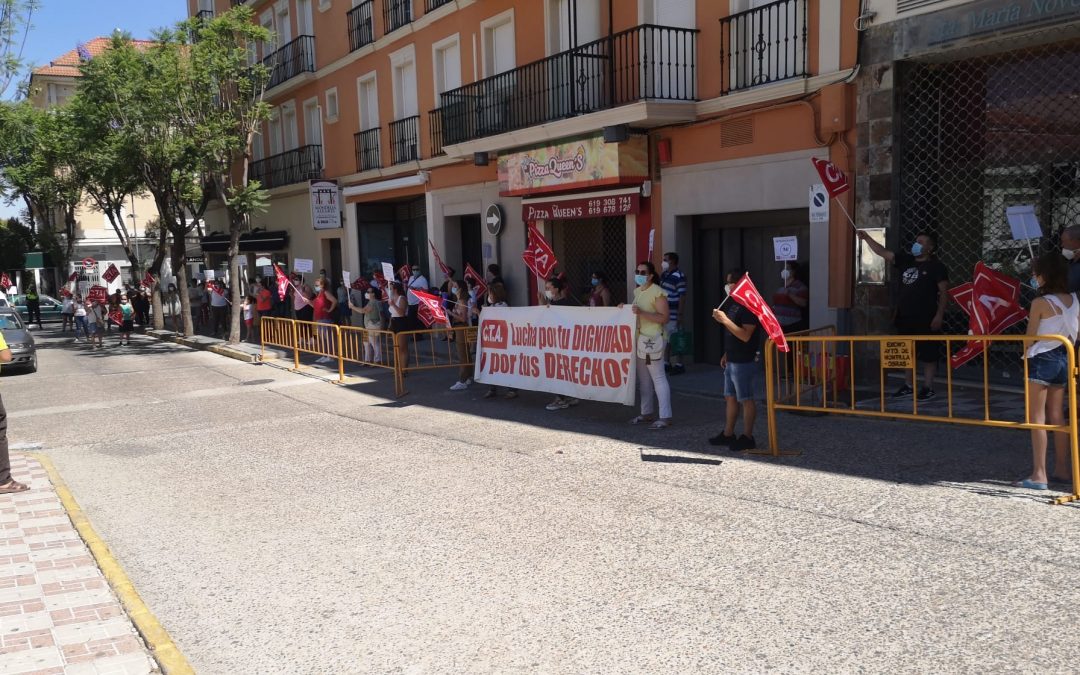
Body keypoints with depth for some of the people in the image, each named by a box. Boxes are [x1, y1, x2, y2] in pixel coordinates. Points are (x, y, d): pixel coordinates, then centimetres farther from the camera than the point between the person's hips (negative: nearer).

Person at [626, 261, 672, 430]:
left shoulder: (658, 292, -13)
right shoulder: (637, 291, 13)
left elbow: (664, 317, -20)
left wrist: (642, 313, -26)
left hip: (652, 339, -9)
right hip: (639, 338, 9)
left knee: (658, 378, -7)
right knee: (643, 378, 13)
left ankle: (665, 417, -4)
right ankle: (646, 413, 22)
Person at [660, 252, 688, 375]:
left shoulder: (679, 276, -13)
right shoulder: (664, 274, 12)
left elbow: (682, 297, -15)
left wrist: (680, 315, -19)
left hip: (673, 315, -8)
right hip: (663, 313, 8)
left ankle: (678, 365, 2)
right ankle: (668, 363, 20)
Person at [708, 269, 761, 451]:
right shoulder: (733, 303, 11)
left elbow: (745, 335, -26)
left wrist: (725, 320, -28)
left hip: (743, 362, -10)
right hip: (731, 361, 10)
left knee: (745, 399, 0)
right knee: (730, 397, 15)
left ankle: (747, 438, 8)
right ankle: (728, 434, 24)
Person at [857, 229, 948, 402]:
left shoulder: (936, 266, -6)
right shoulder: (906, 260, 11)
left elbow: (944, 292, -9)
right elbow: (883, 252, 9)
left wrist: (939, 315, -16)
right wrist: (867, 238, -1)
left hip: (926, 319, -7)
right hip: (905, 317, 7)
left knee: (928, 354, 0)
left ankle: (928, 388, 6)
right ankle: (908, 386, 21)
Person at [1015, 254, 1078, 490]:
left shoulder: (1040, 303, -15)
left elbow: (1030, 338, -10)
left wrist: (1025, 353, 8)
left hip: (1041, 360, -7)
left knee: (1037, 418, -3)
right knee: (1057, 416, 15)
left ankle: (1039, 475, -4)